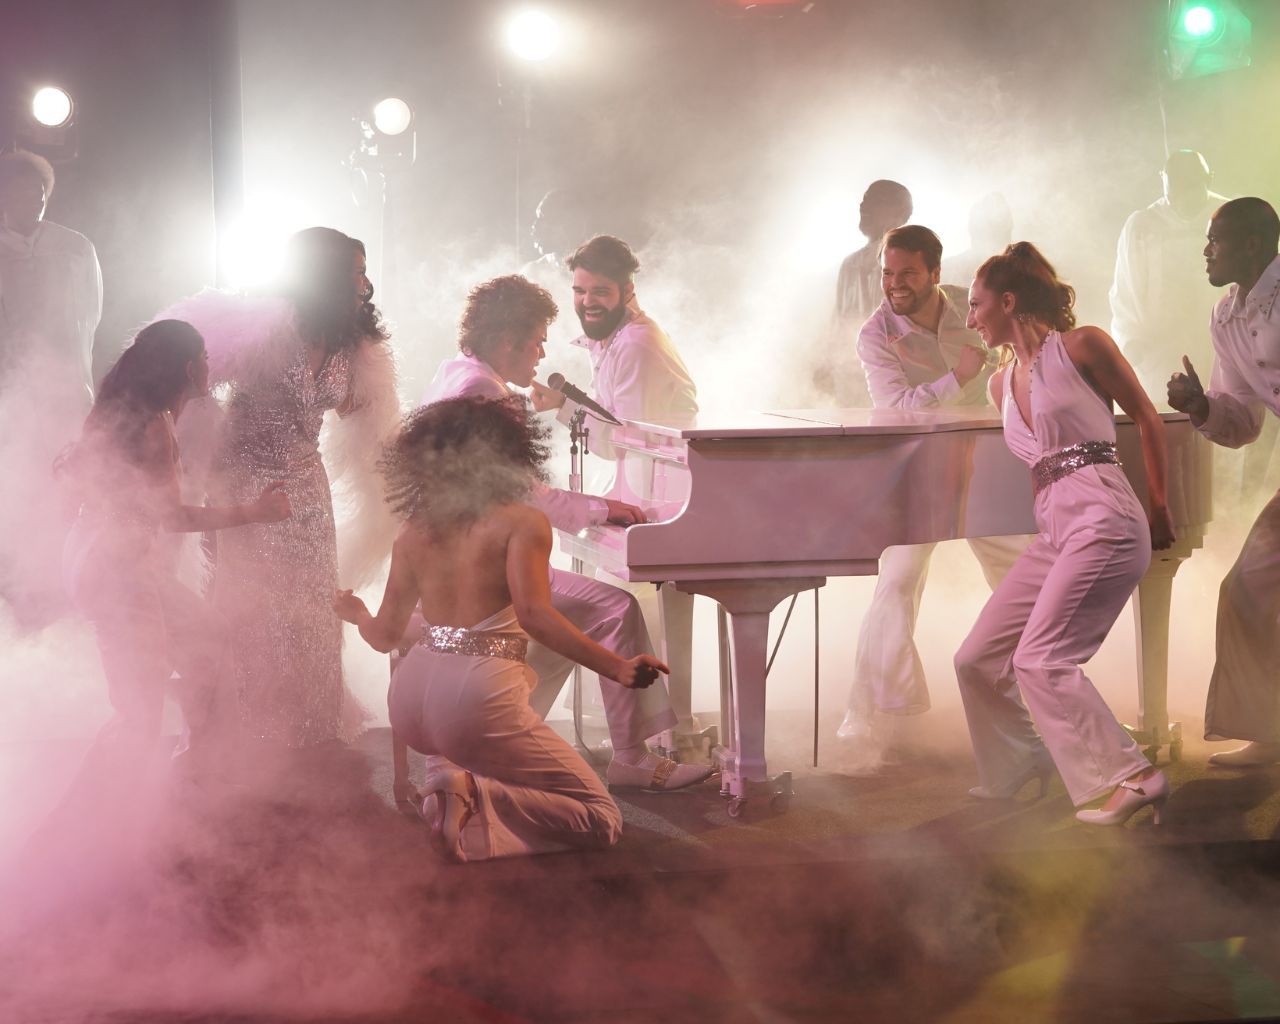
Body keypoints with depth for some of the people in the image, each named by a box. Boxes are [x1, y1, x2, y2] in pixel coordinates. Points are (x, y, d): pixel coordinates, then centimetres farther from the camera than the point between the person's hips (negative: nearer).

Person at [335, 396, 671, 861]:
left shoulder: (414, 534, 14)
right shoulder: (522, 521, -2)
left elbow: (386, 635, 20)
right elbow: (533, 615, -17)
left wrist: (357, 614, 43)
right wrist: (620, 669, -20)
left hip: (408, 702, 7)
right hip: (477, 696, -7)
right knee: (602, 821, 2)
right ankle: (476, 793, -20)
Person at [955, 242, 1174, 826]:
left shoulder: (1080, 345, -1)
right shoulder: (1001, 384, 19)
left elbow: (1147, 420, 4)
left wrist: (1160, 509, 8)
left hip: (1102, 520, -8)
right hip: (1053, 531, 8)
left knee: (1040, 659, -19)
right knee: (976, 660, 4)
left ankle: (1129, 778, -16)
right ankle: (1016, 772, 24)